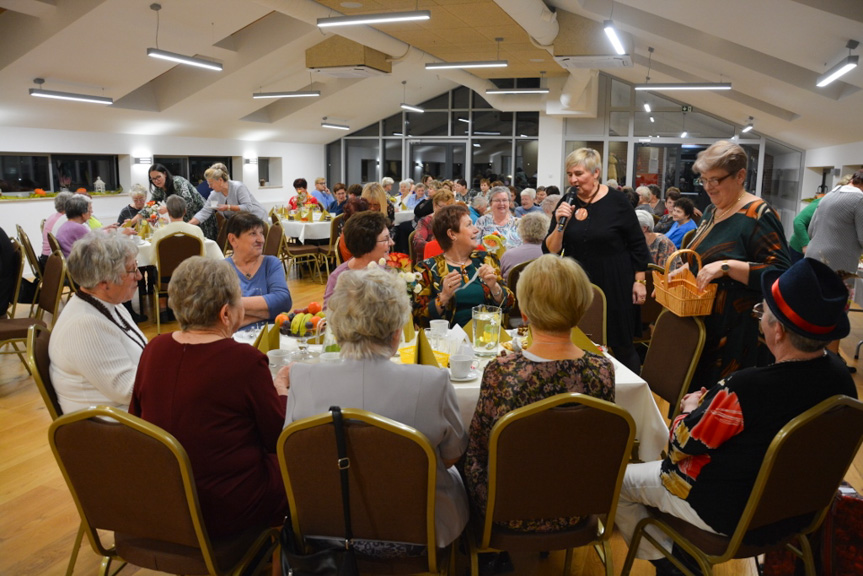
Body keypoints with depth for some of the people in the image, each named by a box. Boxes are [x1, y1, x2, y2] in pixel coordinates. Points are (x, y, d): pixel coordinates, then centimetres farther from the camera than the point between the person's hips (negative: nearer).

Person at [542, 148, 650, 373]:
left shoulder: (616, 200, -7)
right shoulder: (566, 204, 1)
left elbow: (637, 244, -1)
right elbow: (550, 251, -1)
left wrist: (639, 281, -2)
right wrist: (560, 225, -17)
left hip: (615, 286, -3)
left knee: (622, 346, 7)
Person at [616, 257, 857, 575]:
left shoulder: (744, 390, -36)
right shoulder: (840, 374, -16)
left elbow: (680, 444, -18)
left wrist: (691, 409, 2)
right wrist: (711, 404, 6)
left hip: (729, 514, -7)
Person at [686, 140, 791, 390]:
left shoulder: (757, 215, -13)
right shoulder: (711, 211, 12)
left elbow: (780, 273, -19)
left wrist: (727, 266, -27)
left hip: (735, 331, -8)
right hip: (700, 323, 8)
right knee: (694, 391, 12)